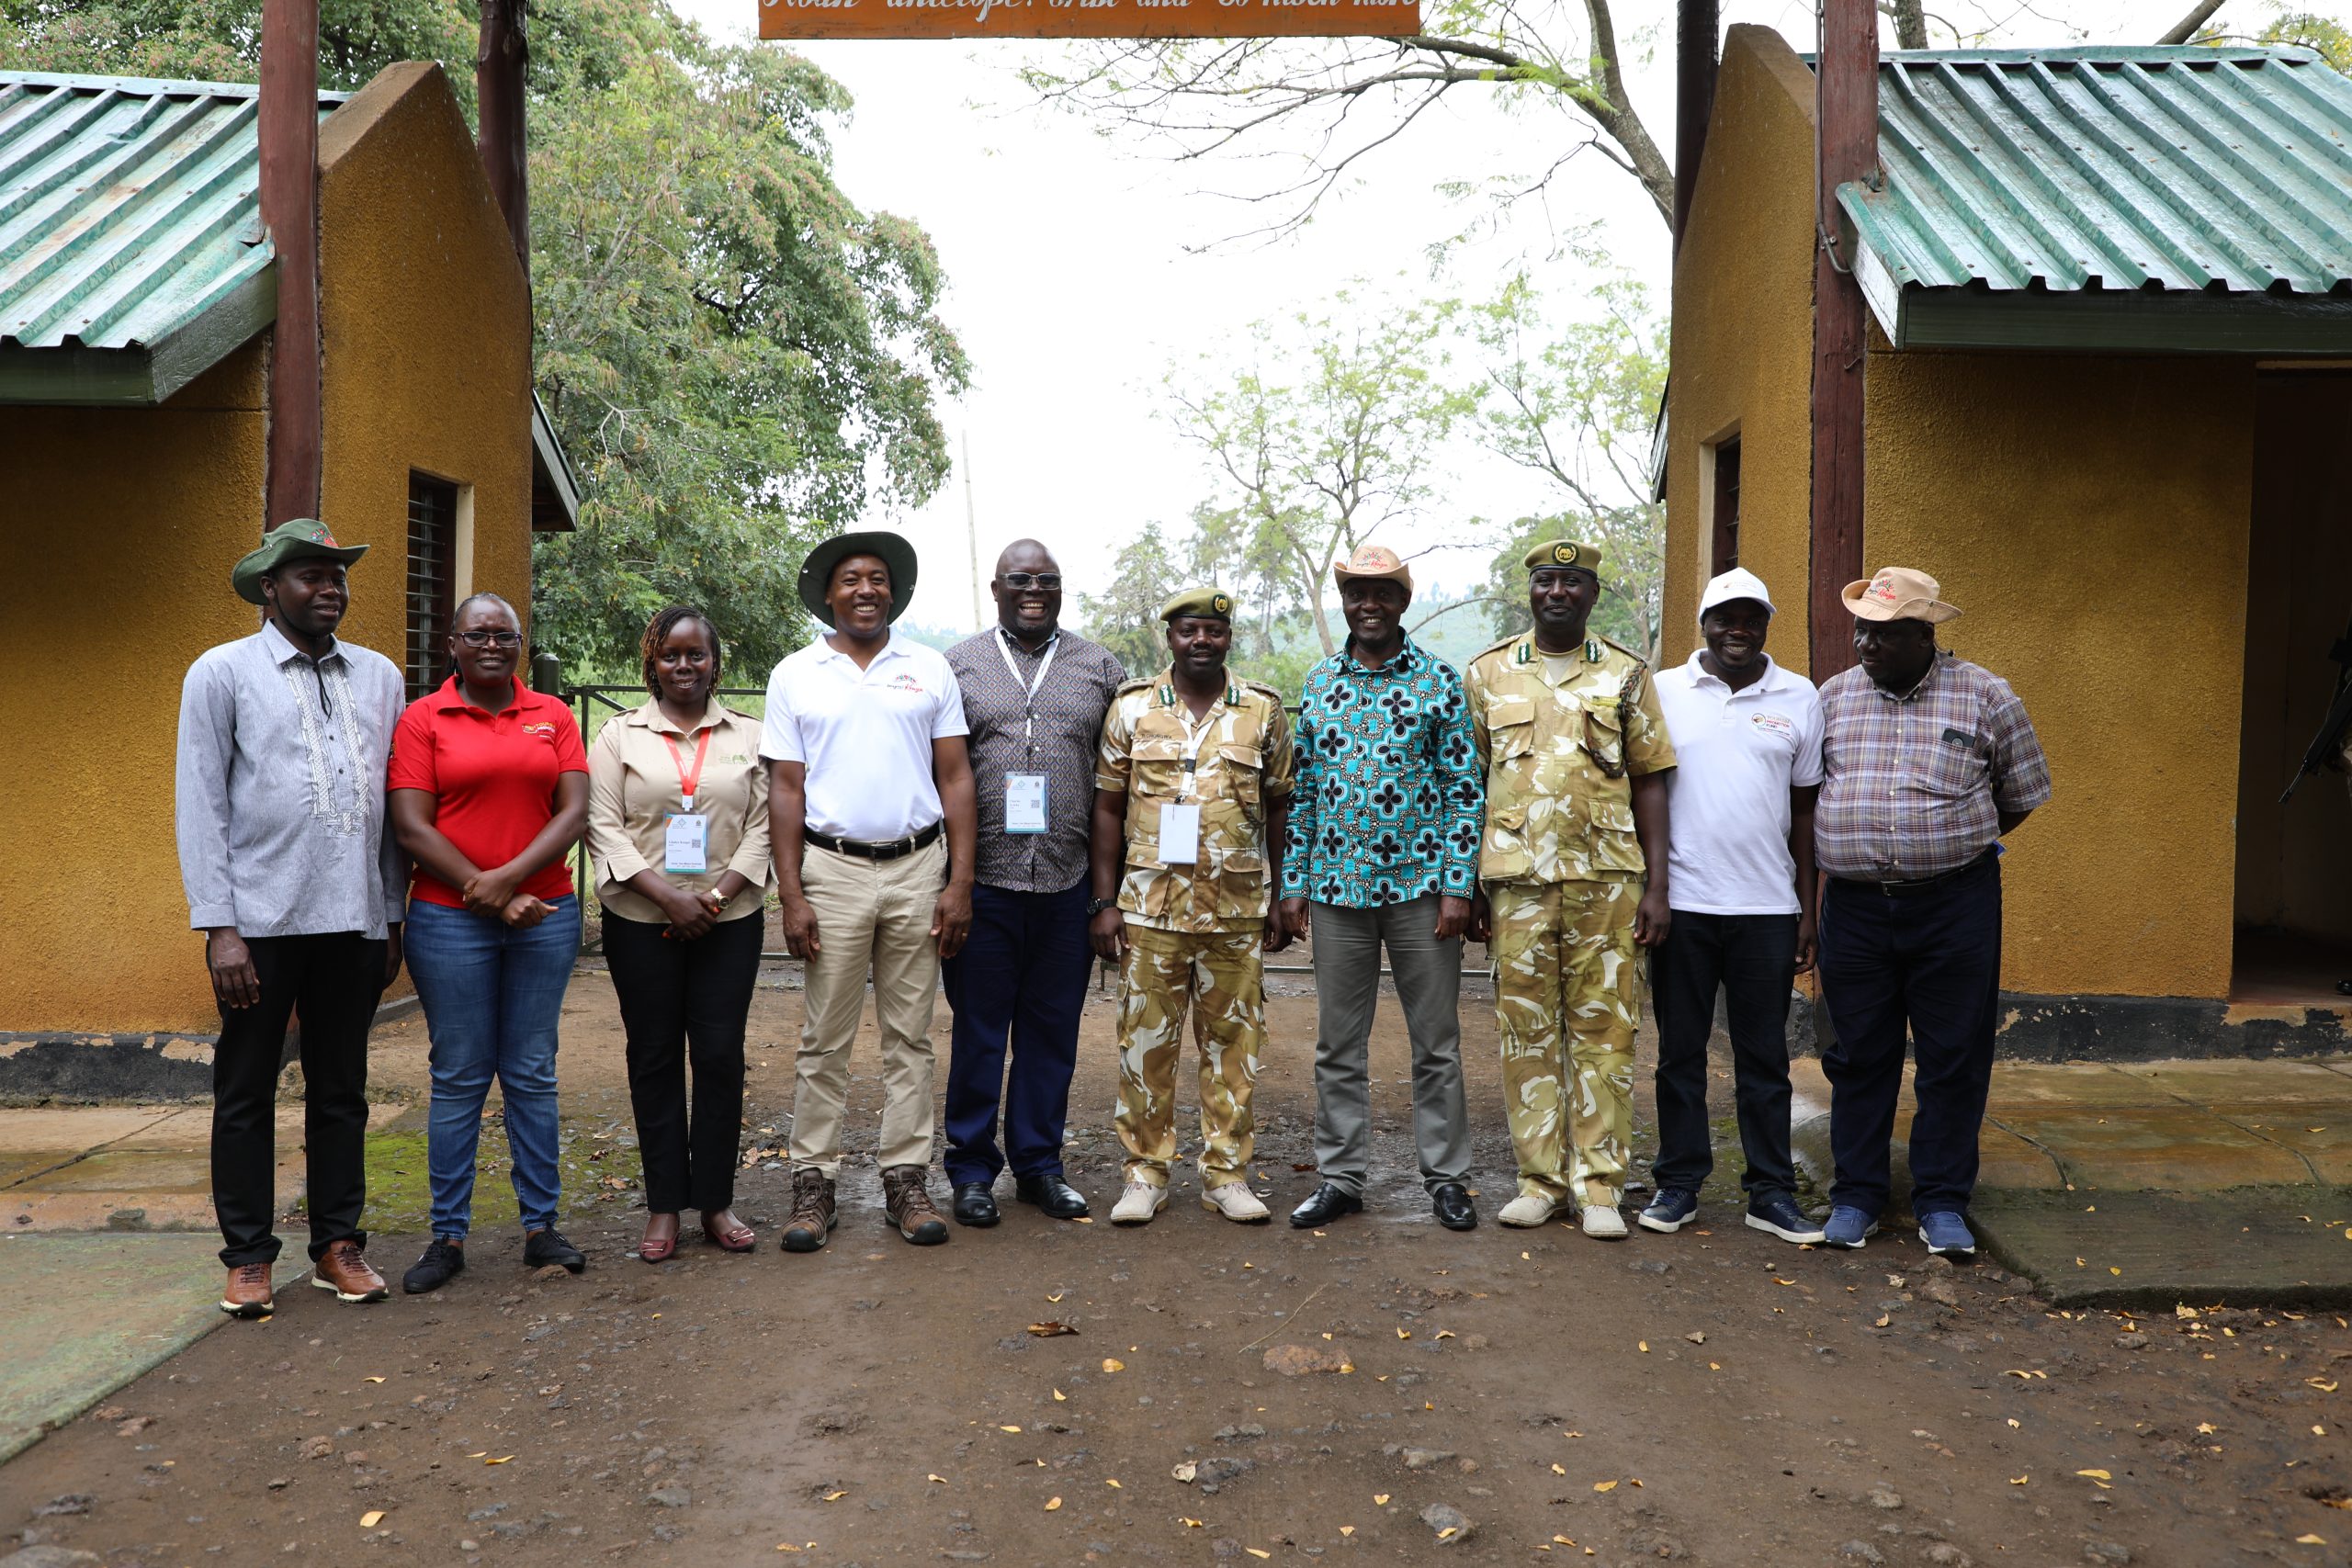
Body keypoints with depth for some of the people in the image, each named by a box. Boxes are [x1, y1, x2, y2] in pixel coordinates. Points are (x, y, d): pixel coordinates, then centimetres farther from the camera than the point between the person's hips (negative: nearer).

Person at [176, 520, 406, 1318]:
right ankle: (248, 1257, 17)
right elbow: (198, 803, -3)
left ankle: (338, 1244, 22)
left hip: (354, 922, 3)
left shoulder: (379, 676, 11)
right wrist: (218, 925, -10)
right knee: (246, 1091, 6)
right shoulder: (222, 672, 1)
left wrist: (393, 914, 10)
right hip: (262, 921, -3)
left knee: (341, 1089, 11)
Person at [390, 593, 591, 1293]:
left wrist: (509, 877, -14)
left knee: (532, 1074, 8)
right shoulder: (422, 719, 1)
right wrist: (485, 892, -12)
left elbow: (575, 811, -1)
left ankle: (540, 1225, 17)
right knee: (458, 1078, 4)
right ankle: (448, 1236, 13)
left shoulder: (553, 716, 7)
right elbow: (411, 825, -6)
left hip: (545, 914, 2)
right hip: (449, 920, -2)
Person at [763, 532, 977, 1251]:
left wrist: (959, 883, -2)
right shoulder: (795, 675, 5)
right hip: (833, 868, -1)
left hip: (918, 868, 1)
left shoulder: (929, 669, 7)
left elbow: (955, 778, 6)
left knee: (909, 1036, 6)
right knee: (825, 1041, 2)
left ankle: (906, 1179, 13)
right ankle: (814, 1183, 10)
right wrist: (791, 896, -5)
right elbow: (785, 789, 3)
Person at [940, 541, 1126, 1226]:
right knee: (978, 1031, 6)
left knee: (1052, 1032, 10)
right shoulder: (958, 665, 6)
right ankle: (973, 1170, 18)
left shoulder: (1100, 668, 9)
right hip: (982, 881, -1)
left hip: (1068, 884, 2)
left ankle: (1039, 1164, 23)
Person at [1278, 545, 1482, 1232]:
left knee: (1436, 1041, 6)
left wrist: (1459, 886, -8)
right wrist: (1292, 884, 6)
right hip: (1337, 889, 3)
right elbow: (1302, 789, 11)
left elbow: (1465, 787, -2)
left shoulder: (1440, 680, -1)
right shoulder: (1318, 684, 8)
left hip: (1421, 886, -3)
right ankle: (1341, 1176, 20)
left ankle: (1446, 1176, 17)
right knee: (1338, 1045, 9)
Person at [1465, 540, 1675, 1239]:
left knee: (1604, 1030, 1)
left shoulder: (1627, 675, 8)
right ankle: (1541, 1178, 15)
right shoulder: (1488, 673, 9)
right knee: (1527, 1029, 4)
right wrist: (1469, 885, 5)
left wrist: (1657, 886, -1)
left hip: (1606, 876, -1)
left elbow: (1649, 783, 6)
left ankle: (1600, 1184, 10)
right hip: (1517, 877, 1)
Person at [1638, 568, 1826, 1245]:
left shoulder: (1799, 698, 7)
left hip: (1767, 907, 1)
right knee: (1680, 1053, 7)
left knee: (1765, 1058, 7)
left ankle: (1772, 1193, 16)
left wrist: (1807, 911, 6)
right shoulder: (1662, 692, 3)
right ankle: (1678, 1184, 18)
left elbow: (1804, 810, 9)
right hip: (1681, 903, 0)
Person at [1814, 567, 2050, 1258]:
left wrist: (1949, 848, 9)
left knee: (1954, 1059, 4)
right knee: (1858, 1056, 8)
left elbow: (2020, 795, 9)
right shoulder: (1833, 696, 6)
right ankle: (1856, 1194, 19)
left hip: (1955, 906, -2)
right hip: (1855, 906, 2)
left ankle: (1942, 1202, 16)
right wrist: (1865, 846, 7)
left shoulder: (1985, 697, 0)